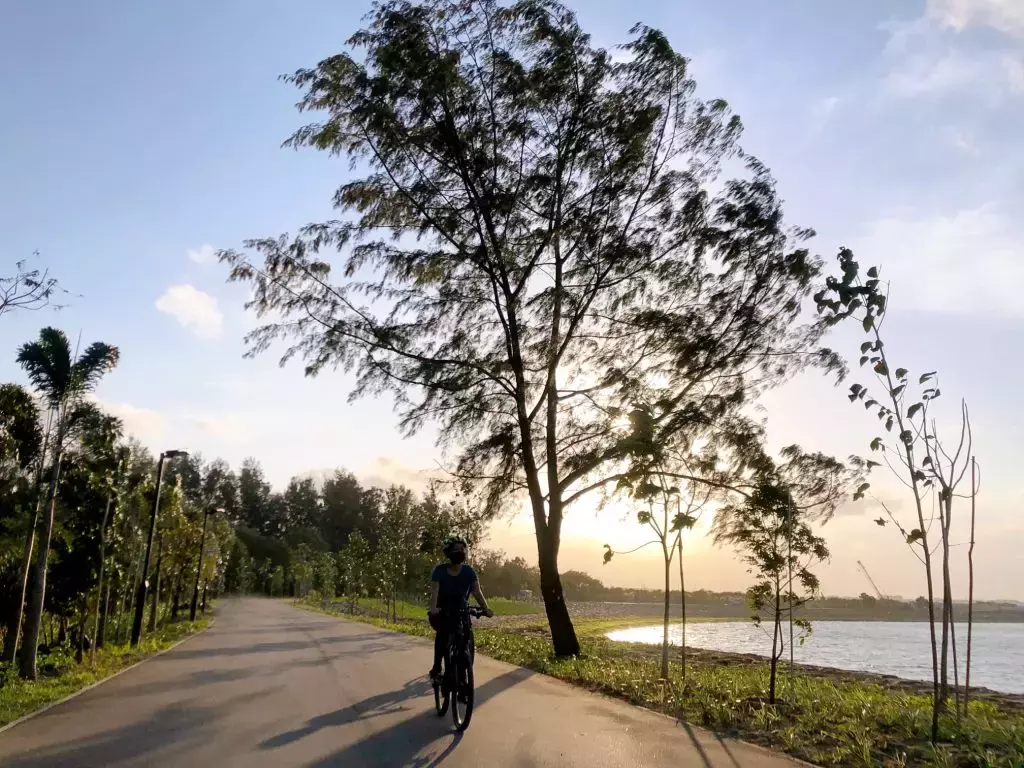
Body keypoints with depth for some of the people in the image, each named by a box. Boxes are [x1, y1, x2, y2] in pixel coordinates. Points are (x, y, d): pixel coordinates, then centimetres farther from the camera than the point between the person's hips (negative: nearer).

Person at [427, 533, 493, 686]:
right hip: (443, 612, -2)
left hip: (461, 611, 2)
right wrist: (433, 608, -46)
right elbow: (434, 591, -26)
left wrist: (485, 609, -35)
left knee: (468, 635, -20)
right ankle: (436, 669, -19)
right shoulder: (440, 571, -13)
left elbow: (477, 591, -17)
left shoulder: (469, 572, -7)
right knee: (442, 632, -31)